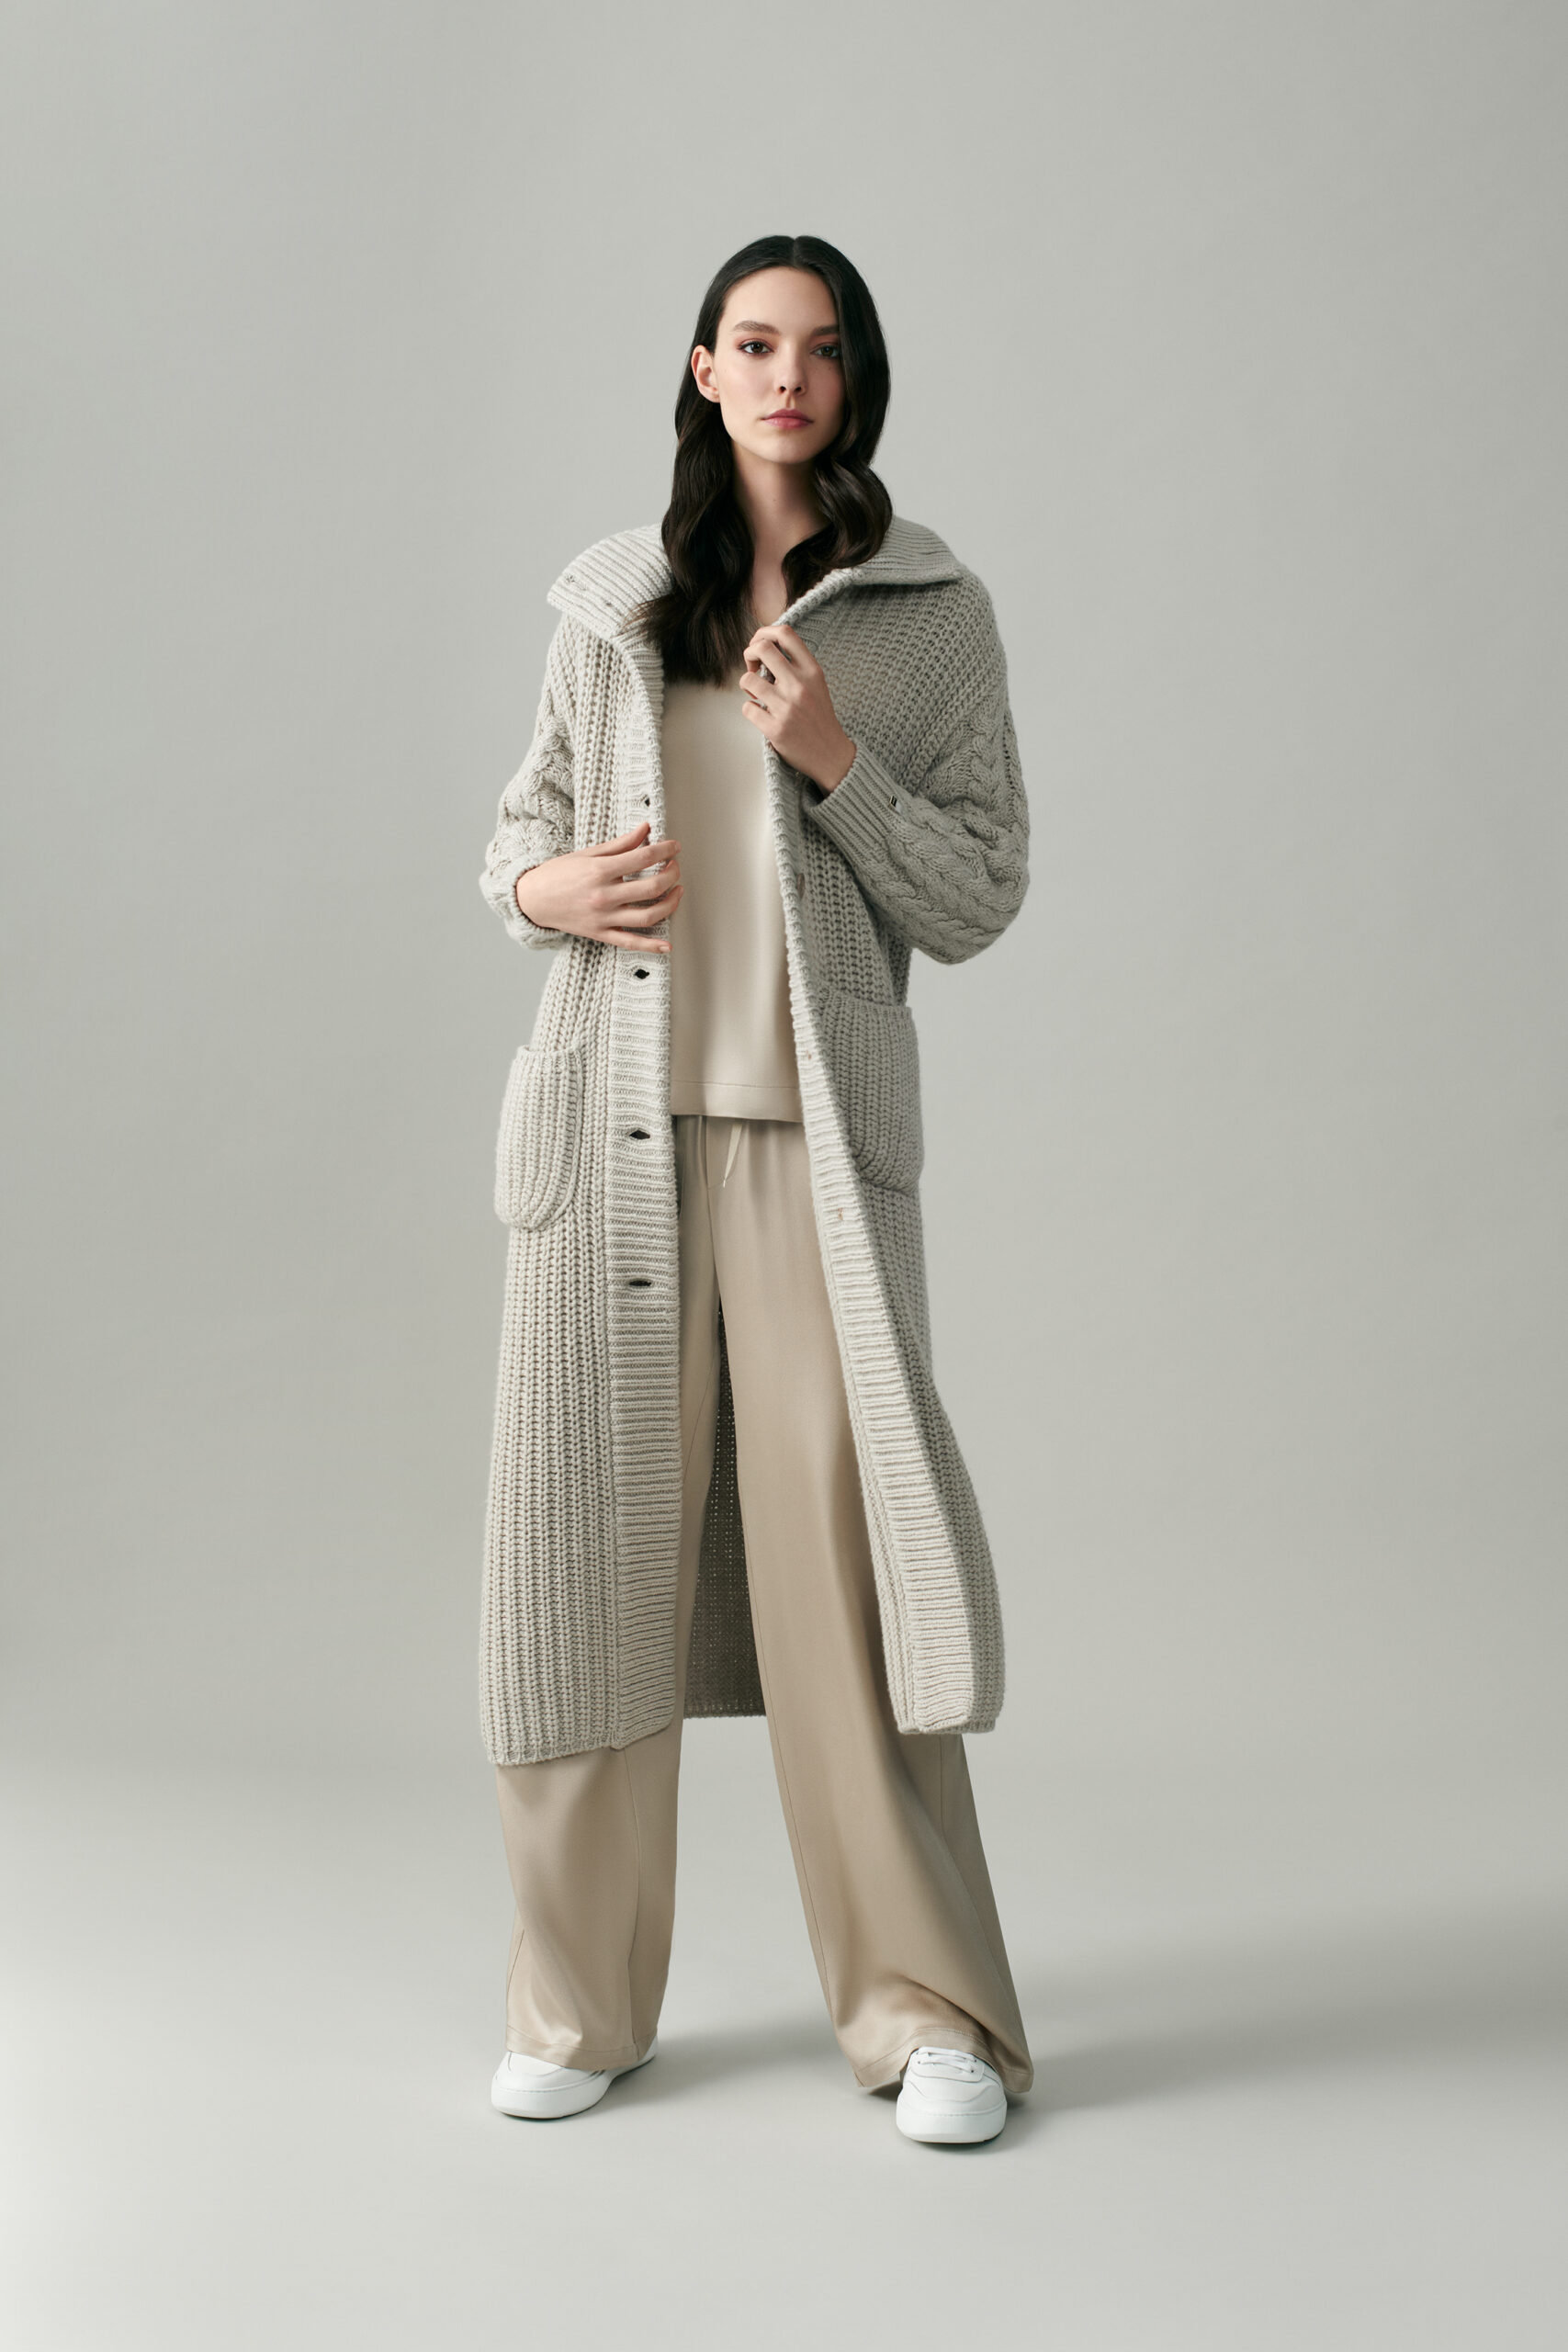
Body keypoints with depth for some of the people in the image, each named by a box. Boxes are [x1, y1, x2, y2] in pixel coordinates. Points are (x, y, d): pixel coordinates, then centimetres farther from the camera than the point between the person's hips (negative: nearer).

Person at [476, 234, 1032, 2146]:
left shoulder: (932, 612, 7)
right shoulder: (607, 600, 13)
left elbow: (981, 898, 4)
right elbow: (524, 821, 21)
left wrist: (835, 760, -10)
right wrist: (539, 886, -2)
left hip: (814, 1131, -2)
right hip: (610, 1125, 3)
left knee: (841, 1551, -6)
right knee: (589, 1541, 5)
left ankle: (930, 2011, 9)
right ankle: (581, 2005, 20)